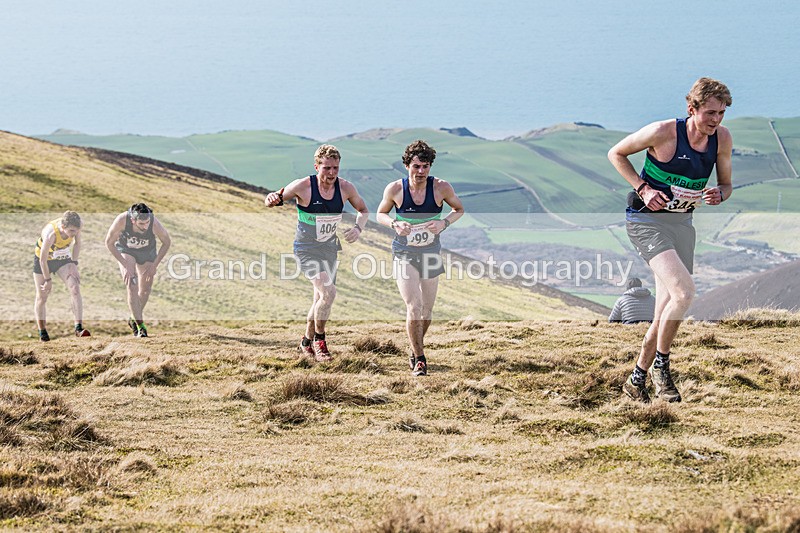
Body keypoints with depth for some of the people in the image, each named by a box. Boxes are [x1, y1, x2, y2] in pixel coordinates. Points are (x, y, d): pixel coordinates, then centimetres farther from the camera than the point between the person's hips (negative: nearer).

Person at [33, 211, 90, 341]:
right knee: (42, 297, 4)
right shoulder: (50, 234, -39)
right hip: (44, 261, -4)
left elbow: (77, 243, -3)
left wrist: (74, 264, -7)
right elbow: (43, 259, -27)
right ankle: (42, 333, 20)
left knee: (75, 289, -15)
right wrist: (48, 280, -19)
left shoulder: (76, 226, -25)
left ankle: (78, 328, -17)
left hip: (63, 259, 4)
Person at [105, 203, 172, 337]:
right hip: (125, 250, -2)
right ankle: (140, 326, -17)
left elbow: (167, 242, -14)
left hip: (147, 252, 2)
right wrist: (126, 265, -25)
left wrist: (154, 265, -15)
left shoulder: (154, 224, -35)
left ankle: (134, 319, 31)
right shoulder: (122, 220, -37)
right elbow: (109, 243, -21)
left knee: (145, 289, 6)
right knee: (132, 286, -18)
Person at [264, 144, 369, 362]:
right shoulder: (303, 187, -18)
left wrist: (358, 228, -11)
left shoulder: (345, 188, -8)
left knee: (321, 300, 14)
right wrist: (272, 199, -31)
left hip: (329, 249, 5)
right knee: (328, 292, -22)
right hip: (306, 250, -5)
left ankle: (307, 342, 36)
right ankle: (319, 339, -3)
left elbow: (363, 210, 10)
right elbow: (271, 201, -6)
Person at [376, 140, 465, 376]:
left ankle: (416, 350, 38)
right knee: (414, 308, -16)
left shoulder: (441, 187, -12)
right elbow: (380, 214, 4)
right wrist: (395, 224, -17)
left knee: (427, 310, 12)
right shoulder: (395, 189, -12)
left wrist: (444, 222, -15)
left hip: (430, 254, 2)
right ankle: (419, 359, -4)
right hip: (404, 255, -2)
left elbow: (459, 209, 5)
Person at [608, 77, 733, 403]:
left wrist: (719, 194, -13)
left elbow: (726, 184, 11)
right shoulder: (663, 132, -18)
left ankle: (637, 381, 25)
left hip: (682, 223, 6)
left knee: (666, 314, 8)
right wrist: (643, 189, -15)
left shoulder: (722, 138, -3)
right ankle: (660, 365, -6)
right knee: (684, 292, -24)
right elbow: (616, 154, -5)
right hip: (647, 221, -6)